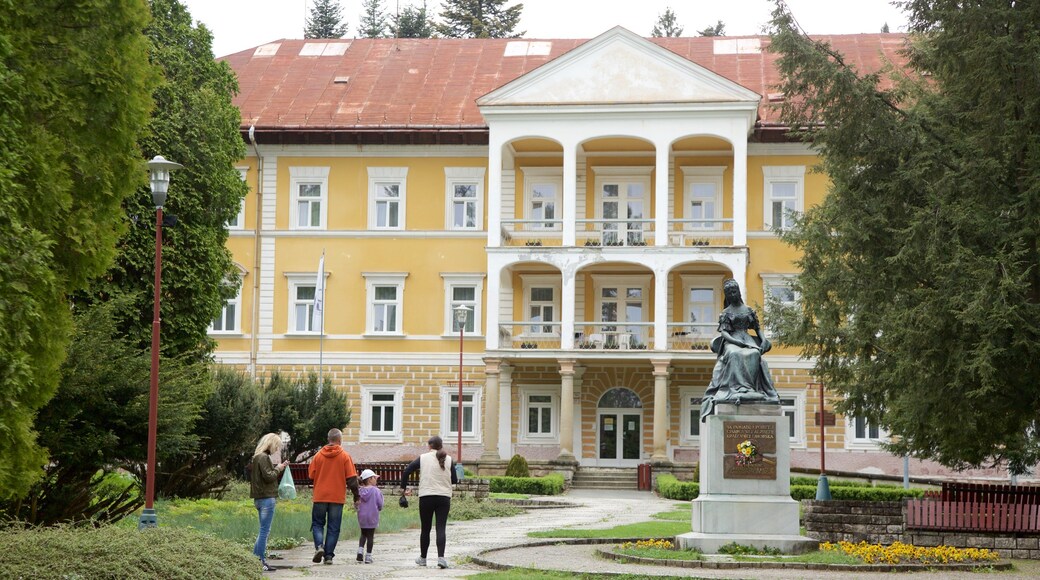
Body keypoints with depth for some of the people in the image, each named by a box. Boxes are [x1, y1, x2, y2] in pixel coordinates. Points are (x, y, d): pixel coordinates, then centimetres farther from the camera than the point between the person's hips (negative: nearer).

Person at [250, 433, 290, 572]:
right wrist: (278, 469, -5)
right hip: (266, 498, -10)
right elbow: (269, 476, -20)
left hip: (259, 498, 10)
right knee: (265, 531, -7)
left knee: (263, 530, 15)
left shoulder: (257, 457, 18)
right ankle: (261, 561, -7)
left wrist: (280, 468, 12)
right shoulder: (263, 457, -13)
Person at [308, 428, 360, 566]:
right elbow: (351, 479, -6)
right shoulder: (345, 456, -5)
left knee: (317, 523, 13)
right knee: (333, 527, 7)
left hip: (320, 496, 1)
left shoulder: (318, 456, 0)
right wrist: (356, 496, 2)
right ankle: (328, 555, 3)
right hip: (337, 497, -1)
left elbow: (311, 475, 4)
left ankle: (319, 546, -10)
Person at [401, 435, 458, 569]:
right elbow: (454, 480, 4)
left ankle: (423, 558, 22)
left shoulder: (423, 458, 1)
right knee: (441, 528, -2)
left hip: (426, 497, 0)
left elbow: (407, 470, -4)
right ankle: (441, 557, -17)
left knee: (425, 529, 11)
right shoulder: (448, 459, 3)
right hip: (444, 497, 0)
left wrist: (403, 487, 6)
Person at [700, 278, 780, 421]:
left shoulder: (748, 310, 19)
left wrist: (763, 340, 0)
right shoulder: (726, 312, 9)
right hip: (731, 341, -3)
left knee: (754, 355, -35)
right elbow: (724, 333, -2)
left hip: (747, 340, 3)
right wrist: (739, 343, -17)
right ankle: (741, 388, -48)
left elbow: (758, 329, 22)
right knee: (735, 355, -40)